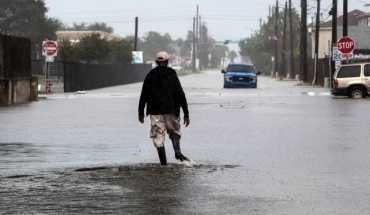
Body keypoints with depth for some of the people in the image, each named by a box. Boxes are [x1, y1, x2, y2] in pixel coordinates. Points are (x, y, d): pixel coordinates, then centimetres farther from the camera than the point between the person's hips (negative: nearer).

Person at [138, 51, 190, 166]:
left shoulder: (150, 76, 4)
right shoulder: (172, 75, 2)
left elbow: (143, 96, 5)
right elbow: (181, 95, -2)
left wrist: (141, 113, 13)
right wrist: (186, 114, 1)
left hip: (155, 112, 0)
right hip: (171, 111, 0)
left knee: (158, 136, 2)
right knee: (174, 130, 17)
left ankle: (163, 162, -4)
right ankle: (177, 151, -10)